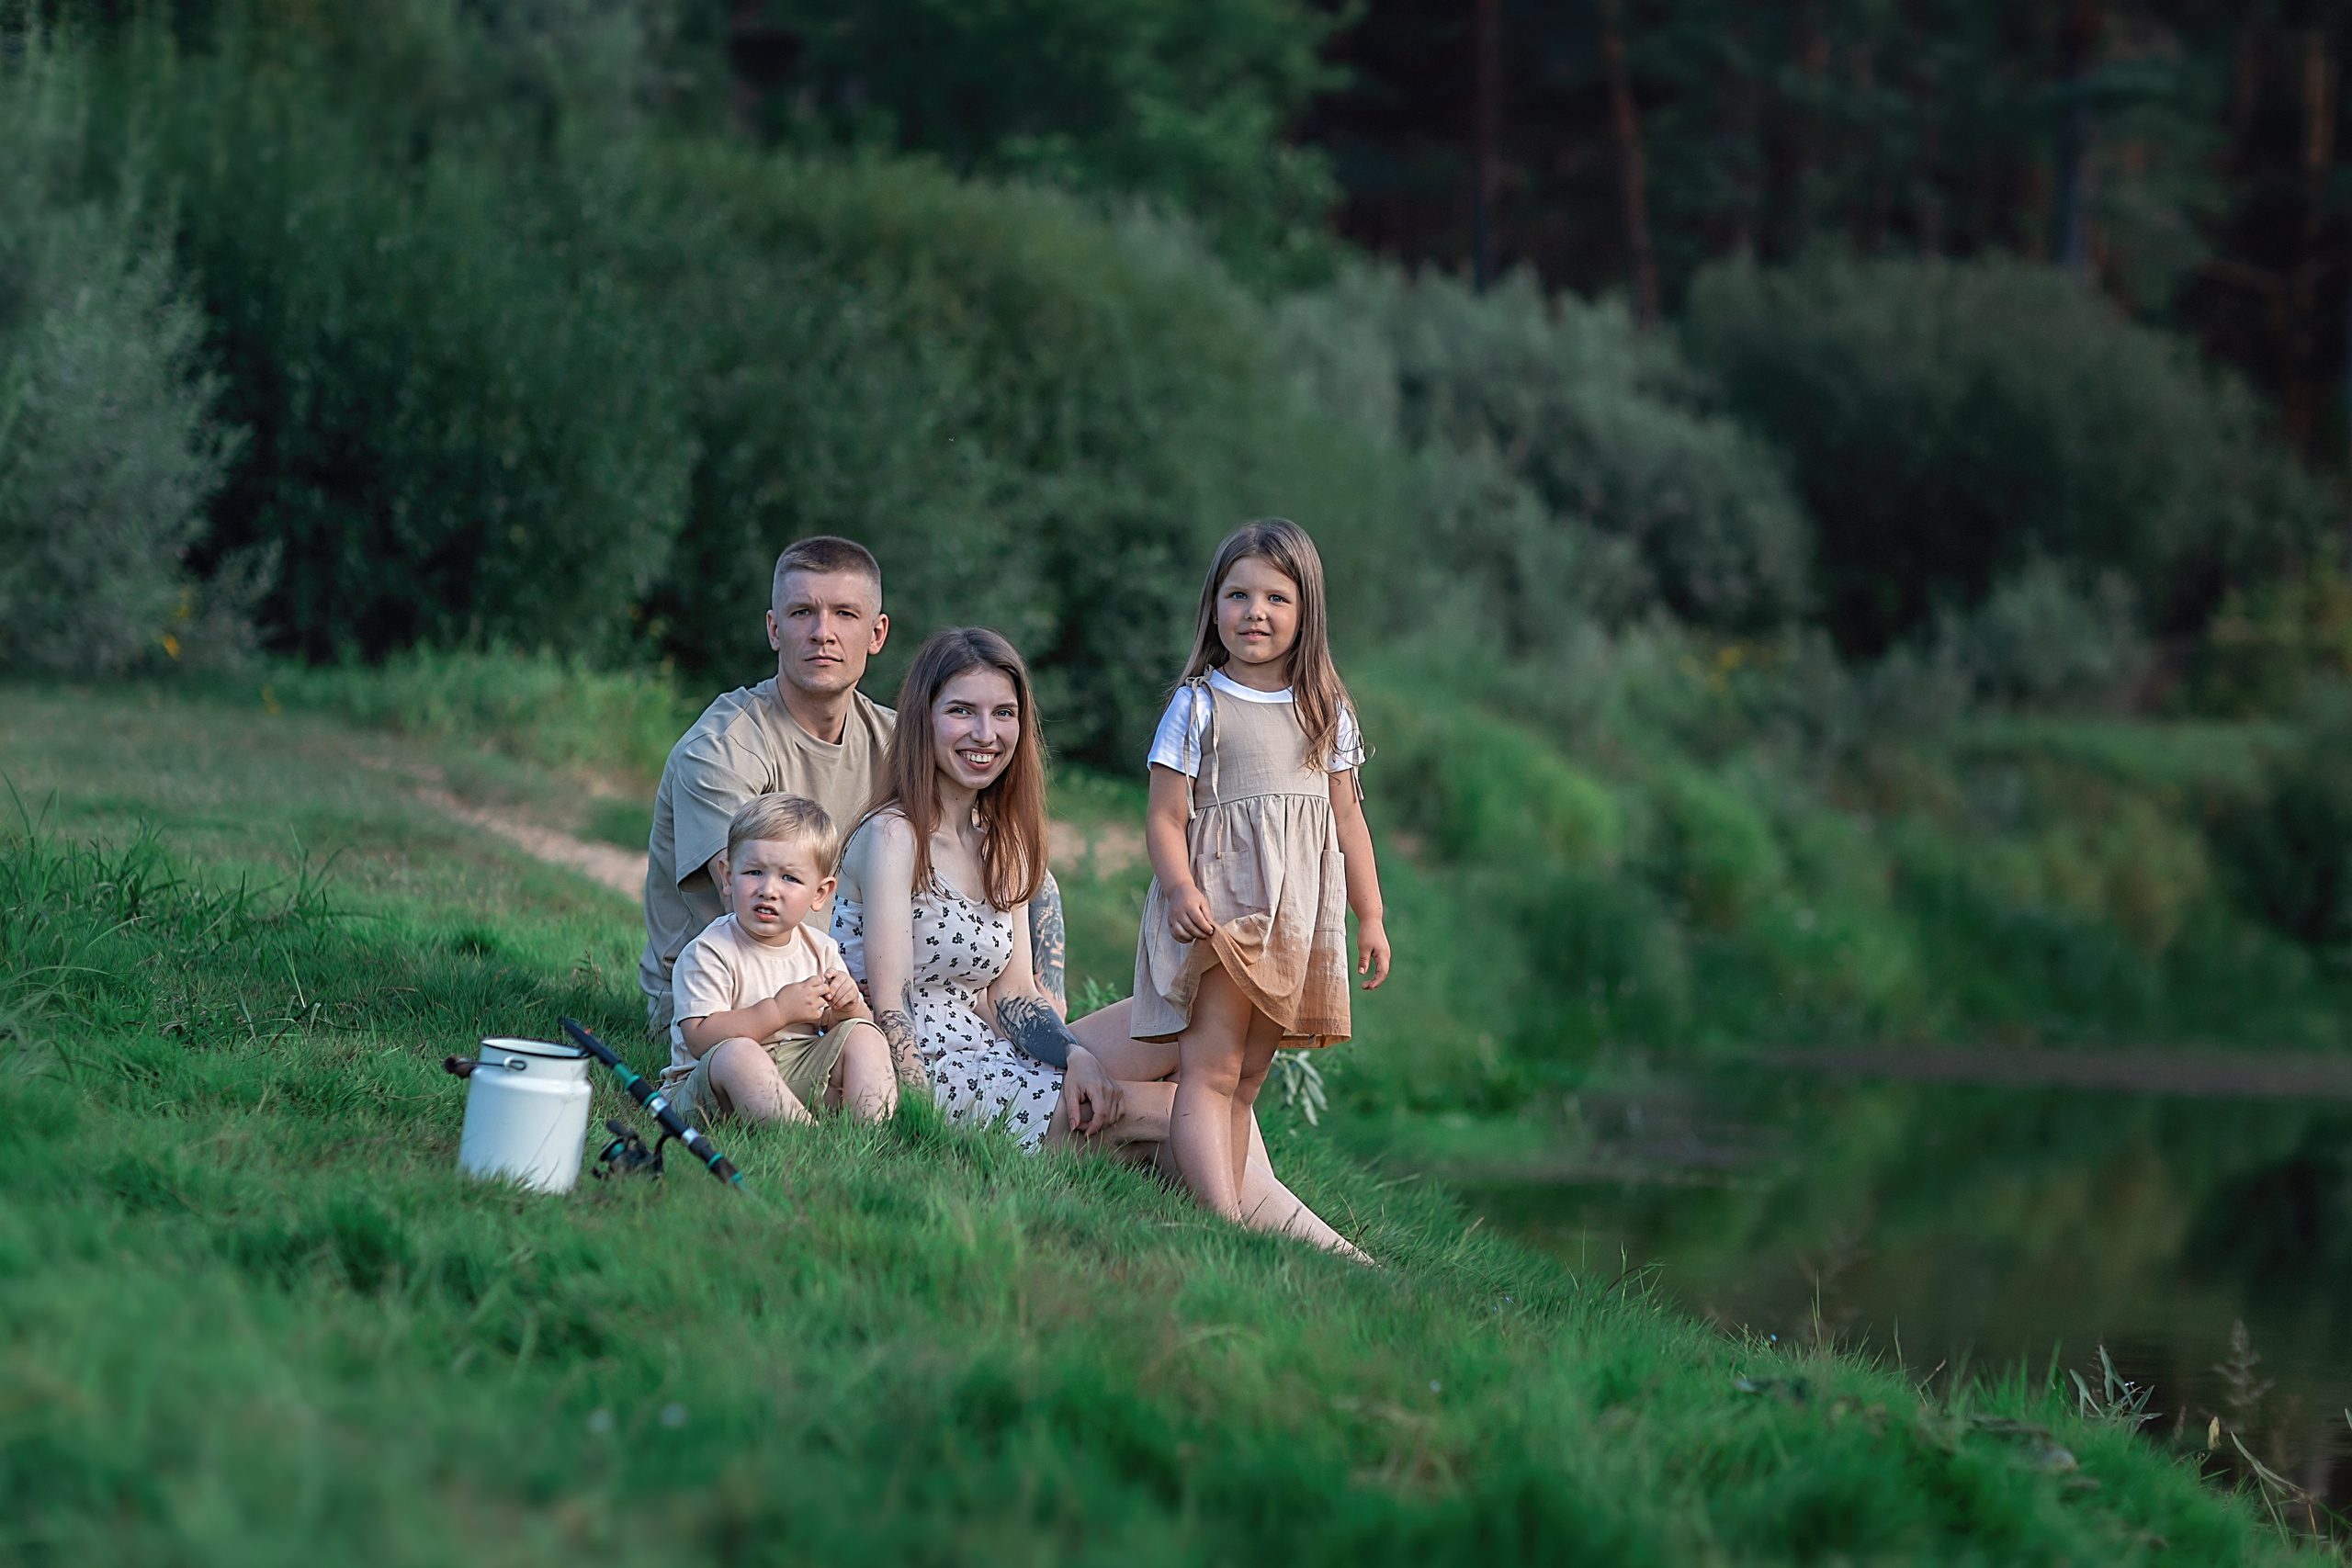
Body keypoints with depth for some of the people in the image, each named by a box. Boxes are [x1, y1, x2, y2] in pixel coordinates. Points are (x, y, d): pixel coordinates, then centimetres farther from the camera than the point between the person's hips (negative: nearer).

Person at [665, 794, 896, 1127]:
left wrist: (847, 1009, -12)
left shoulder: (820, 950, 7)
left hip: (801, 1080, 6)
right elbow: (700, 1038, -23)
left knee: (864, 1036, -8)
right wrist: (779, 1011, -26)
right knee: (736, 1053, -36)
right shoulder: (706, 953, -12)